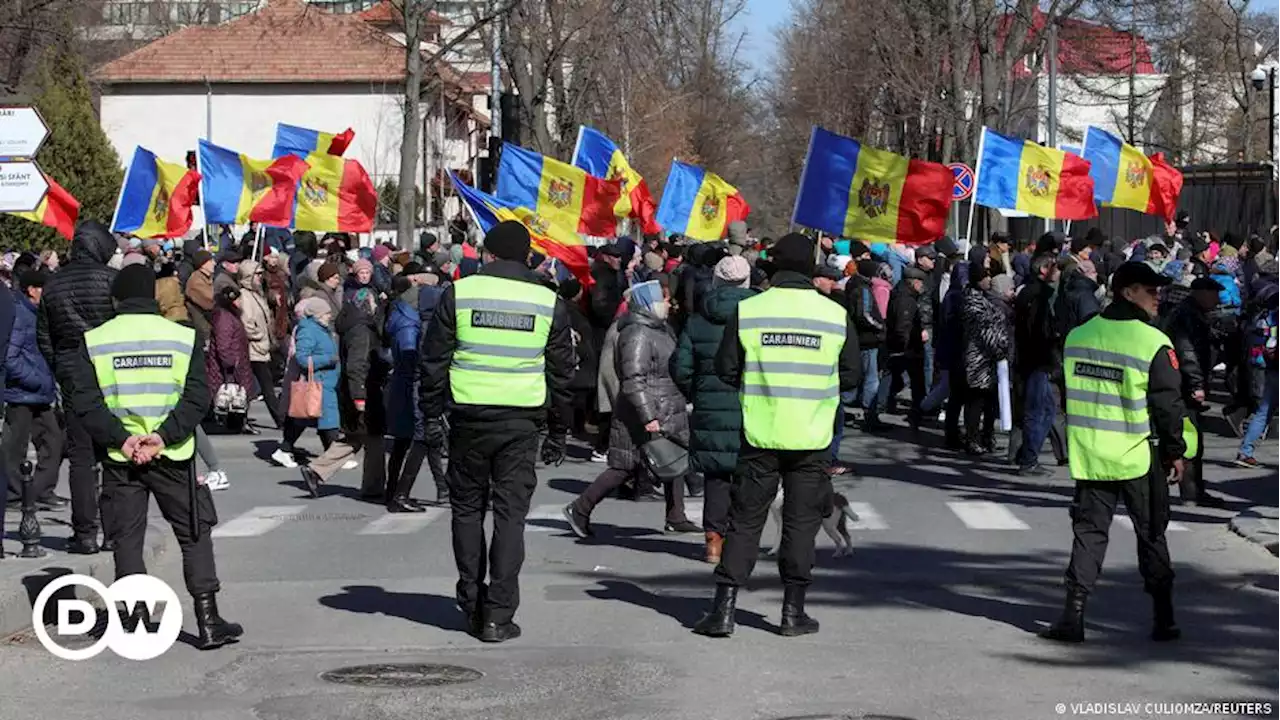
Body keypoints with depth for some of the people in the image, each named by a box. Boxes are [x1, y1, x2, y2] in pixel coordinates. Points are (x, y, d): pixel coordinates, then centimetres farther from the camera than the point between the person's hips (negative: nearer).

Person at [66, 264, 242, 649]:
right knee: (195, 535, 9)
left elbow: (84, 400, -7)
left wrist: (120, 438, -12)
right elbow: (197, 397, -8)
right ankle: (208, 622, 7)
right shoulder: (184, 337, 1)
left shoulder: (94, 341, 1)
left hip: (119, 458, 0)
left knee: (127, 540, 7)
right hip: (173, 457, 0)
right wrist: (164, 436, -13)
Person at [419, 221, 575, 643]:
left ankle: (472, 603, 18)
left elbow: (433, 360, 1)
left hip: (469, 417, 0)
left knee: (467, 508, 14)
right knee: (511, 513, 2)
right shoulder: (549, 303, 3)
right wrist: (558, 432, 16)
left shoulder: (460, 293, -1)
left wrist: (432, 414, 11)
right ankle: (498, 615, -1)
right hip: (522, 421, 0)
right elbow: (562, 373, 8)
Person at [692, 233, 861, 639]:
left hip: (759, 434, 0)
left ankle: (724, 610, 3)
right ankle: (794, 612, 12)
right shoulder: (836, 316, -3)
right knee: (802, 521, 10)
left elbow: (726, 370, 0)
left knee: (744, 521, 7)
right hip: (812, 438, 0)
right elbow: (851, 376, 4)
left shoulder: (747, 311, -5)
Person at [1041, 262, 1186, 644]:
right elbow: (1168, 405, -11)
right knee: (1151, 534, 10)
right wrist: (1176, 452, 0)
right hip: (1139, 456, -3)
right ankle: (1164, 620, 16)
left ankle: (1073, 615, -4)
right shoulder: (1154, 344, -14)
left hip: (1089, 455, 4)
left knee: (1089, 530, 8)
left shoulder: (1077, 338, 3)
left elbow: (1068, 396, 11)